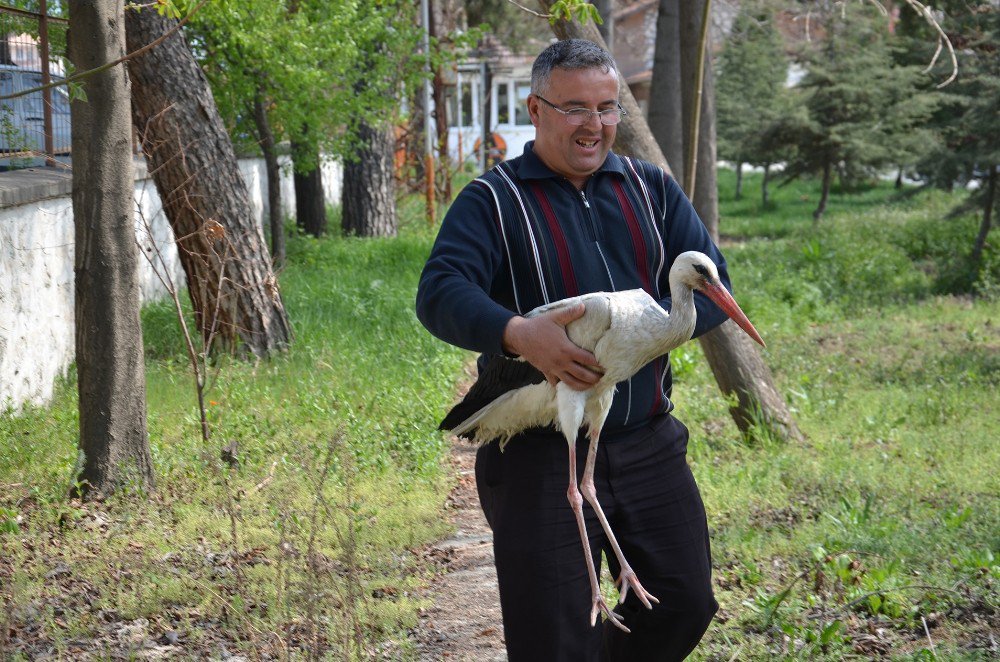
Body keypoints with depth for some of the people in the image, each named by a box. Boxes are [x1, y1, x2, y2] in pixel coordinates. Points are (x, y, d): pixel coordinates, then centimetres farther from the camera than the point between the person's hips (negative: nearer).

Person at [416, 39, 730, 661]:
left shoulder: (652, 189, 10)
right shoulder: (494, 200, -4)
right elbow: (440, 293, -18)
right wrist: (520, 334, -38)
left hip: (649, 446, 5)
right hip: (540, 456, -4)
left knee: (685, 606, 13)